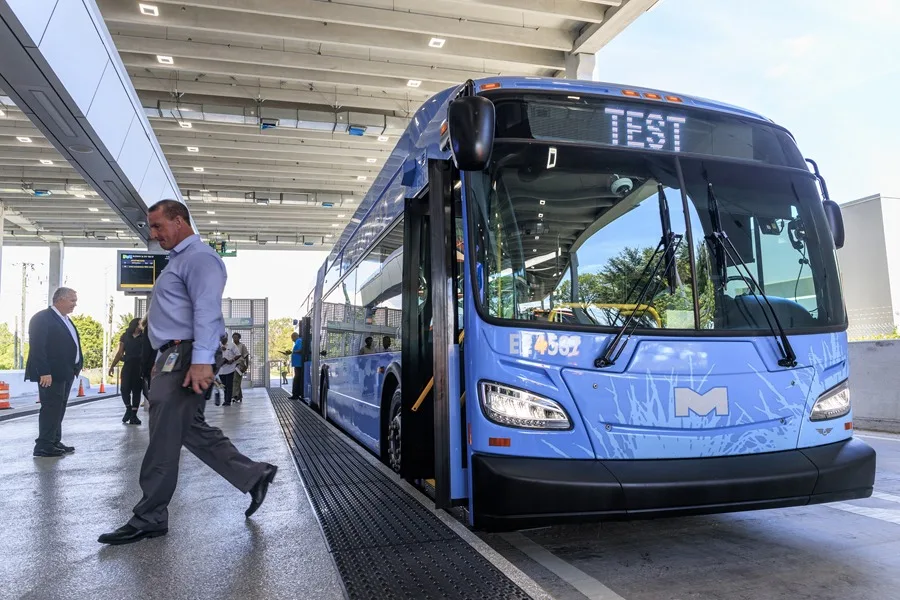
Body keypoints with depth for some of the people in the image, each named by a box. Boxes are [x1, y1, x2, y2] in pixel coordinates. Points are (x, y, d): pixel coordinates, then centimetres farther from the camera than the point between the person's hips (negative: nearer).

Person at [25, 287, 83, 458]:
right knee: (51, 408, -7)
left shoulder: (66, 320, 18)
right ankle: (44, 446, -2)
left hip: (66, 373, 9)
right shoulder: (42, 318, -11)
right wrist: (44, 372, -24)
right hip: (51, 373, -9)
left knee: (59, 409, 13)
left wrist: (77, 365, 12)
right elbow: (37, 347, -19)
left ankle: (54, 442, 20)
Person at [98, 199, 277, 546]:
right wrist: (162, 361, 24)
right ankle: (253, 476, 19)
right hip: (173, 357, 11)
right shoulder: (178, 261, 23)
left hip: (186, 357, -11)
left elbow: (207, 311, -22)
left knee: (164, 439, -4)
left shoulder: (199, 257, -10)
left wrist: (201, 361, -31)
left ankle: (149, 519, 6)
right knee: (193, 431, 13)